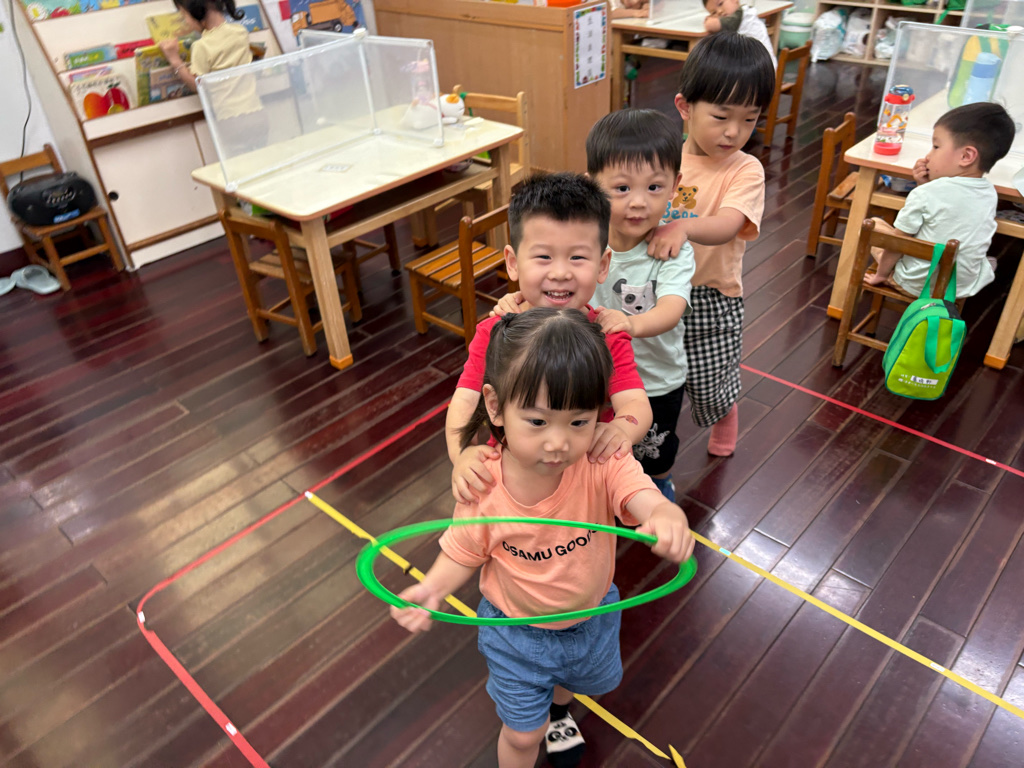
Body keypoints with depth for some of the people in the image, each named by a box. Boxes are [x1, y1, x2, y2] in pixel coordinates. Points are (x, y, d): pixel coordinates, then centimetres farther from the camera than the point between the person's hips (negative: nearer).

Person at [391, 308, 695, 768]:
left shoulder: (604, 465, -32)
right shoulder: (481, 488, -30)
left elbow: (650, 503, -46)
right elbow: (463, 555, -13)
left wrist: (668, 521, -69)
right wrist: (432, 588, -32)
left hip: (592, 617, 3)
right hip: (516, 631, -2)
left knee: (578, 681, 36)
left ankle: (557, 713, 72)